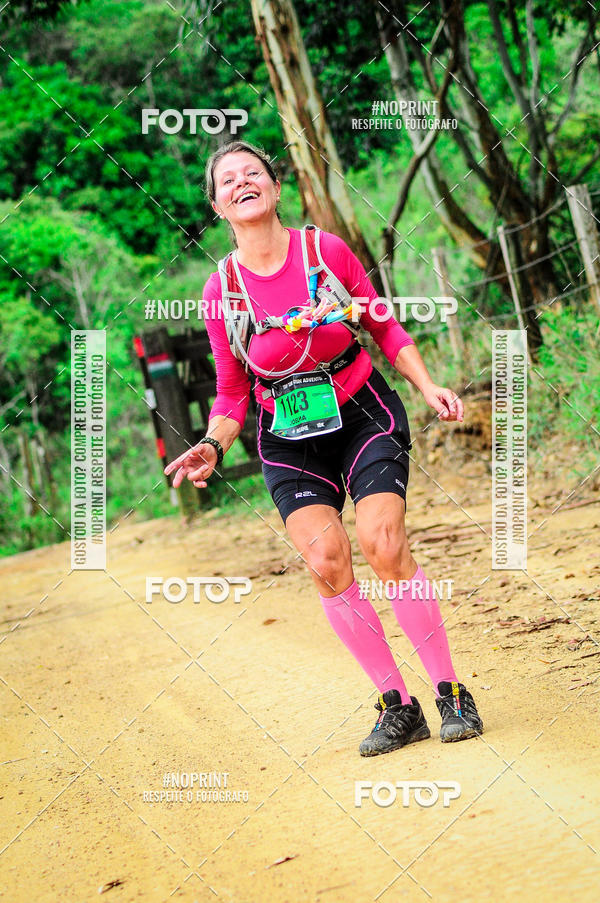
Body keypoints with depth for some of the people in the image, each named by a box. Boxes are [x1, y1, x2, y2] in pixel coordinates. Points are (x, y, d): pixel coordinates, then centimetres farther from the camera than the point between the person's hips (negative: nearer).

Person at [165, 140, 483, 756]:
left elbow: (386, 328, 6)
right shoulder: (220, 289, -2)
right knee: (324, 556, -16)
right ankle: (398, 708, -4)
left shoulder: (327, 251, -5)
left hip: (363, 416, -1)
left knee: (383, 542, -20)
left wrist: (429, 387, -6)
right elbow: (232, 393, 6)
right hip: (288, 439, 2)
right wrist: (212, 446, -12)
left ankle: (451, 693, -7)